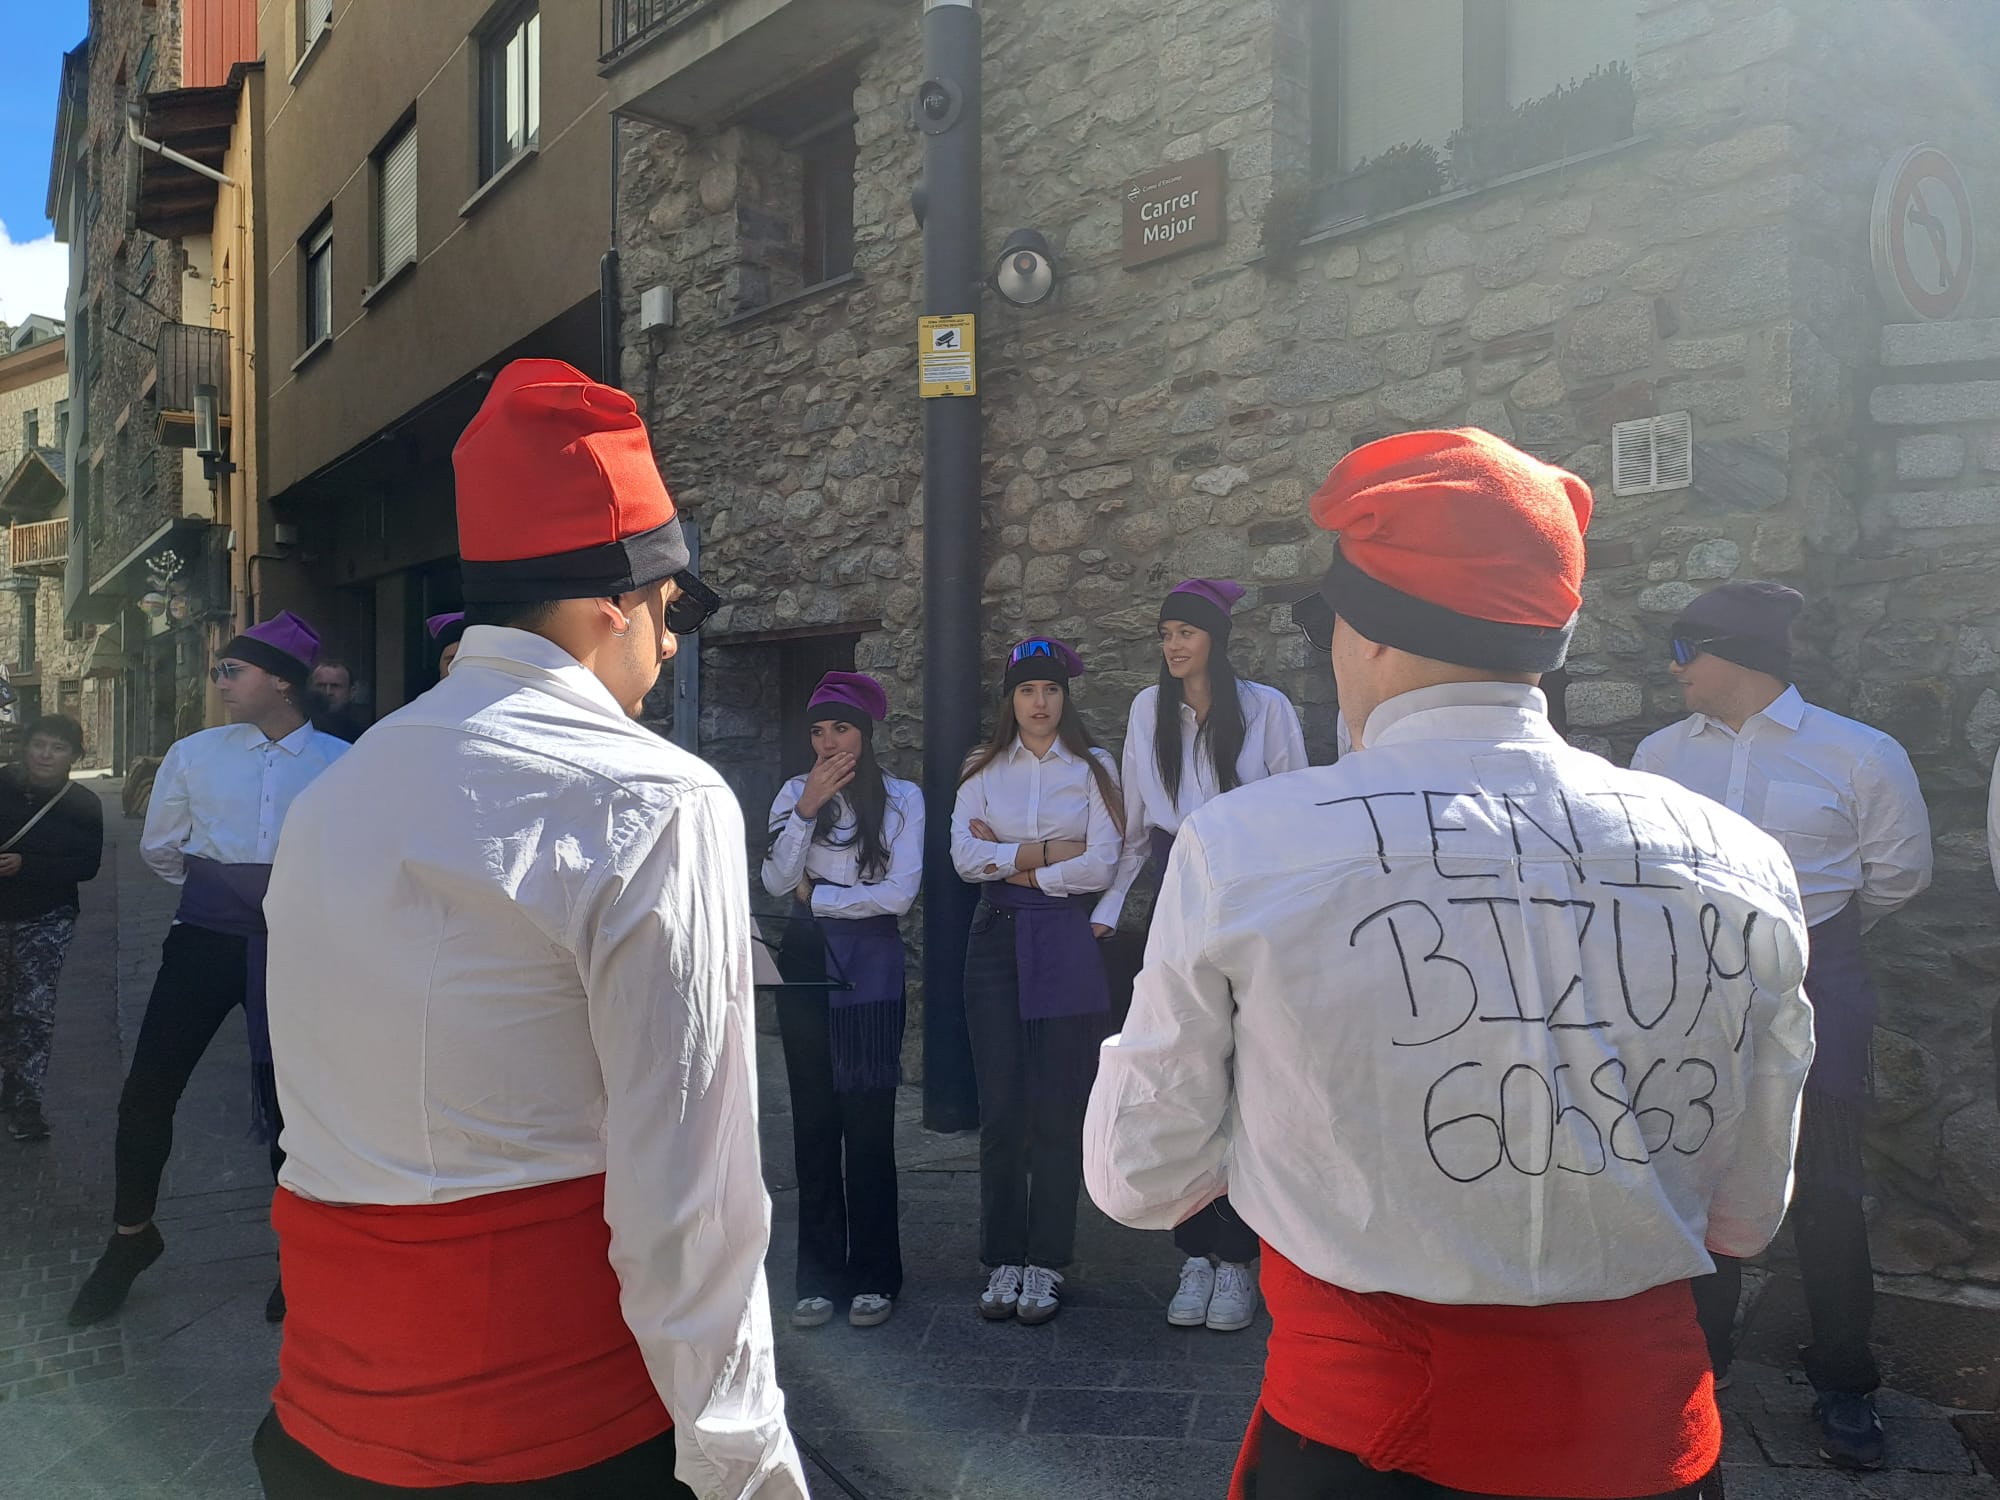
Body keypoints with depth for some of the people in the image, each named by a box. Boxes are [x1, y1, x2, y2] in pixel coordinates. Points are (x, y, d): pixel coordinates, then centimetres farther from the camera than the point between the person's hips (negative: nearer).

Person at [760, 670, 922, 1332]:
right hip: (806, 964, 3)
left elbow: (899, 893, -9)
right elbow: (776, 881, -4)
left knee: (868, 1121, 0)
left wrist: (814, 894, -3)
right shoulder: (795, 792, 7)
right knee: (813, 1121, 5)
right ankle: (819, 1276, 15)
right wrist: (808, 807, -13)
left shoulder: (902, 798, 0)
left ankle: (873, 1277, 12)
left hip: (871, 966, -2)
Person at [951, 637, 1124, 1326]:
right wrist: (1052, 851, -9)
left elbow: (1102, 865, -6)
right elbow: (965, 856, -2)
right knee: (1000, 1106, 1)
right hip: (997, 938, 2)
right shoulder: (982, 770, 12)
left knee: (1057, 1107, -2)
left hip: (1067, 941, -2)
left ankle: (1046, 1263, 9)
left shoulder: (1093, 767, 6)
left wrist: (1007, 861, -4)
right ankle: (1003, 1260, 12)